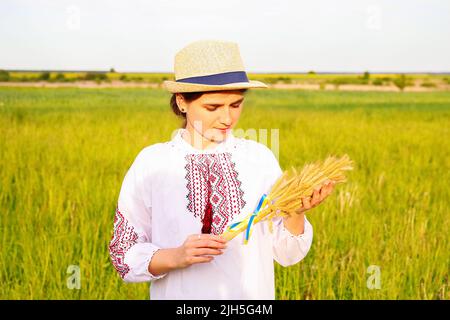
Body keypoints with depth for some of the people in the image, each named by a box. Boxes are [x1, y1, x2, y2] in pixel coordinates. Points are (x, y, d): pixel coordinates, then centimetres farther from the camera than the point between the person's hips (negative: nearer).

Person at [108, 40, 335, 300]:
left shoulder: (261, 158, -5)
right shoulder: (150, 164, -9)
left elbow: (286, 254, -2)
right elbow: (125, 255, -5)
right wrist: (175, 257, -21)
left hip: (252, 294, 1)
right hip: (178, 293, -1)